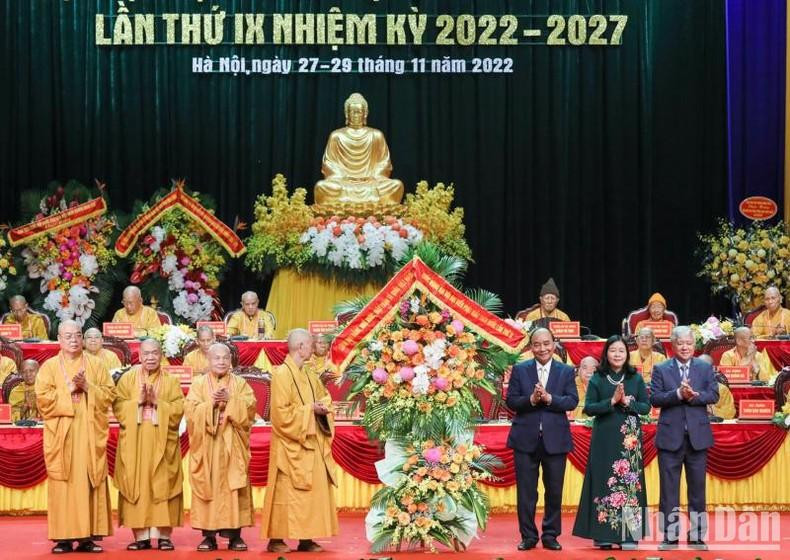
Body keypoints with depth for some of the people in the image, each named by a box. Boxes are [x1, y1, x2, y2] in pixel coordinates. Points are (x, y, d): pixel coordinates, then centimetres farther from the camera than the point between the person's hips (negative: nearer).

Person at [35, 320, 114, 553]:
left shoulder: (96, 365, 11)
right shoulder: (49, 366, 8)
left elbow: (109, 394, 4)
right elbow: (43, 398, -4)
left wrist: (87, 387, -10)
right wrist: (70, 388, -9)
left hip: (90, 435, 1)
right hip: (61, 435, -1)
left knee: (90, 484, -2)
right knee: (62, 486, -4)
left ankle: (88, 536, 0)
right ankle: (63, 537, -3)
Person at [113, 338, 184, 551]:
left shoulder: (171, 381, 6)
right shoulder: (128, 379, 8)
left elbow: (178, 410, -3)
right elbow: (118, 407, 0)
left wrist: (157, 402, -14)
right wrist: (138, 401, -13)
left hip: (162, 442, -1)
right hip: (134, 442, 1)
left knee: (162, 486, -3)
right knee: (136, 486, -2)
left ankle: (164, 535, -1)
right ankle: (141, 535, 0)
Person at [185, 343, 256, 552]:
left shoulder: (240, 384, 10)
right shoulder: (198, 384, 8)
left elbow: (250, 408, -3)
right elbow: (190, 410, -3)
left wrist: (230, 400, -15)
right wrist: (211, 403, -15)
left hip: (232, 446, 0)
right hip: (206, 445, 0)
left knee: (233, 488, -3)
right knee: (207, 487, -3)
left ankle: (235, 534, 1)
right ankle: (209, 535, 1)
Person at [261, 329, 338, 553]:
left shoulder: (309, 376, 13)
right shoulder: (281, 373, -11)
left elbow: (325, 399, 21)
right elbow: (281, 412, -17)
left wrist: (323, 409, 0)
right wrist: (309, 410, -15)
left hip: (311, 444, 8)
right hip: (290, 446, -8)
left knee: (313, 491, 5)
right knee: (286, 493, -6)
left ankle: (306, 538, 9)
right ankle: (276, 539, -1)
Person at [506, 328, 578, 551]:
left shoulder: (566, 371, 5)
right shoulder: (520, 370, 5)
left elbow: (572, 401, -6)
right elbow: (511, 401, -1)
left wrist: (549, 398, -20)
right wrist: (531, 399, -18)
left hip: (555, 439, 0)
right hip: (526, 439, 0)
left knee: (554, 491, 6)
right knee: (526, 491, 3)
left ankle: (551, 535, 17)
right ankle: (528, 536, 12)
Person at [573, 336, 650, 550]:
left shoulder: (636, 378, 7)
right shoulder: (597, 379, 3)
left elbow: (646, 407, 5)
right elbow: (589, 408, -3)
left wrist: (627, 402, -11)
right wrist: (611, 401, -14)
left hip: (630, 438, 1)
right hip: (605, 438, -1)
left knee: (629, 481, -1)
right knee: (604, 481, -2)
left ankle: (628, 534, 2)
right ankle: (604, 534, 2)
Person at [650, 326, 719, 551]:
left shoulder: (705, 368, 8)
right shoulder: (661, 369, 4)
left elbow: (714, 395, -2)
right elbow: (655, 399, -6)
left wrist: (693, 396, -18)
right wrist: (678, 394, -19)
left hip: (697, 435, 1)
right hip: (670, 436, -1)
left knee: (697, 487, 5)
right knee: (669, 488, 2)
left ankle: (696, 536, 11)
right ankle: (670, 536, 6)